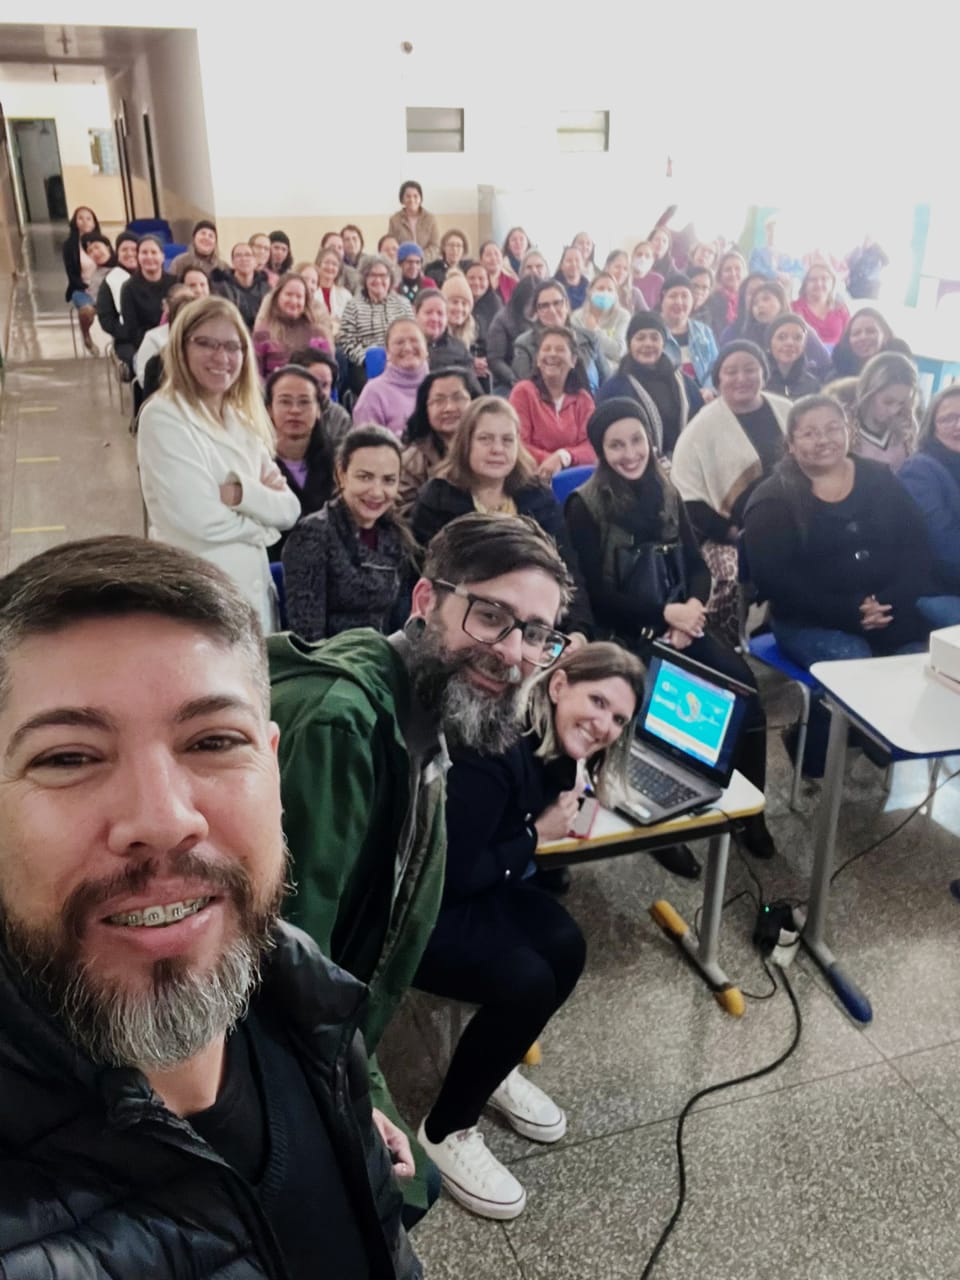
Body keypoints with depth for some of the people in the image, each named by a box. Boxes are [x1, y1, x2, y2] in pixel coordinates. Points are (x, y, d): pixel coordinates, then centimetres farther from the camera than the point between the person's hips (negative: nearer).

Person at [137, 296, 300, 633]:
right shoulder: (164, 417, -12)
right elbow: (203, 520, -21)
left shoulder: (243, 420, 11)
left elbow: (289, 509, 3)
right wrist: (261, 523, -3)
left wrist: (241, 493, -15)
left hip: (255, 587, 7)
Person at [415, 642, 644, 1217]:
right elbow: (449, 877, -28)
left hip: (471, 883, 9)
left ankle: (492, 1071, 18)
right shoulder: (491, 749, -31)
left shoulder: (554, 746, -3)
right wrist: (537, 835, -16)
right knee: (527, 983, -21)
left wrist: (570, 791, -11)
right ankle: (445, 1132, 3)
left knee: (565, 945, -10)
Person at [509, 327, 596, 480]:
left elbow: (592, 447, 2)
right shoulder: (523, 391, 4)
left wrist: (563, 457, -18)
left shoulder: (583, 398, 14)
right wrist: (550, 461, -17)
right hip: (535, 476, -3)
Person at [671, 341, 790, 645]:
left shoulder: (786, 412, 13)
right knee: (737, 584, -31)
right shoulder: (701, 428, 0)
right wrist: (733, 533, -12)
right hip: (730, 538, -4)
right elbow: (688, 501, -4)